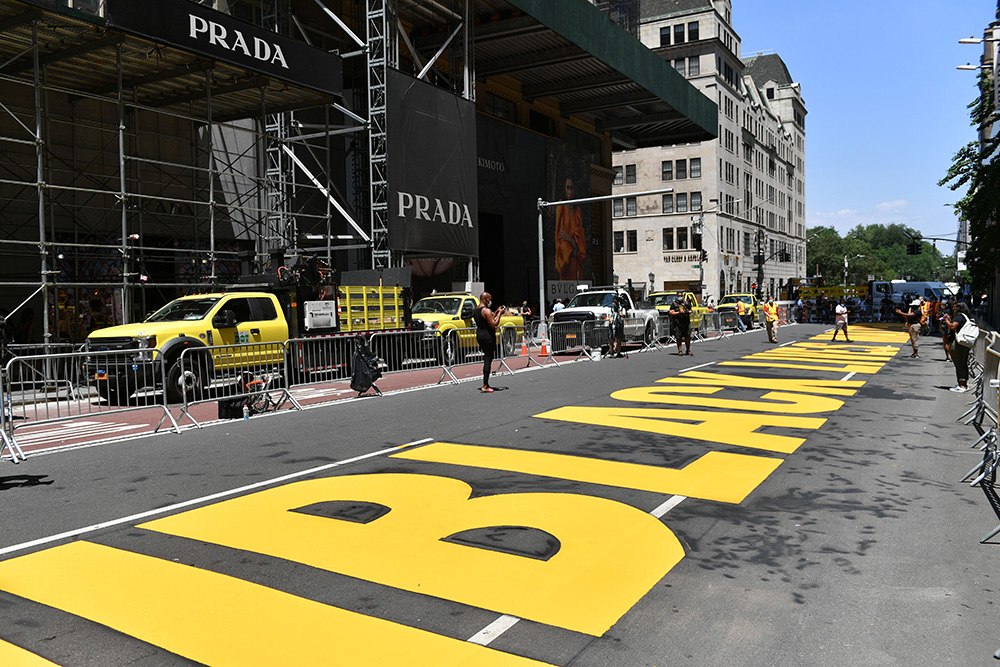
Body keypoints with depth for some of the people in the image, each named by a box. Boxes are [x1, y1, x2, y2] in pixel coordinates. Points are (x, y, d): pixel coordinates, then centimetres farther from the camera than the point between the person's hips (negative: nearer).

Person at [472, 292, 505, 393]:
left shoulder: (475, 311, 13)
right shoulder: (486, 311, -15)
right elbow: (494, 324, -19)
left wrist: (496, 312, 21)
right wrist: (499, 314, -10)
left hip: (479, 336, 9)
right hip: (488, 336, -9)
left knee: (486, 359, 17)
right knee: (488, 359, -5)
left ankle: (486, 384, 20)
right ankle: (485, 387, -5)